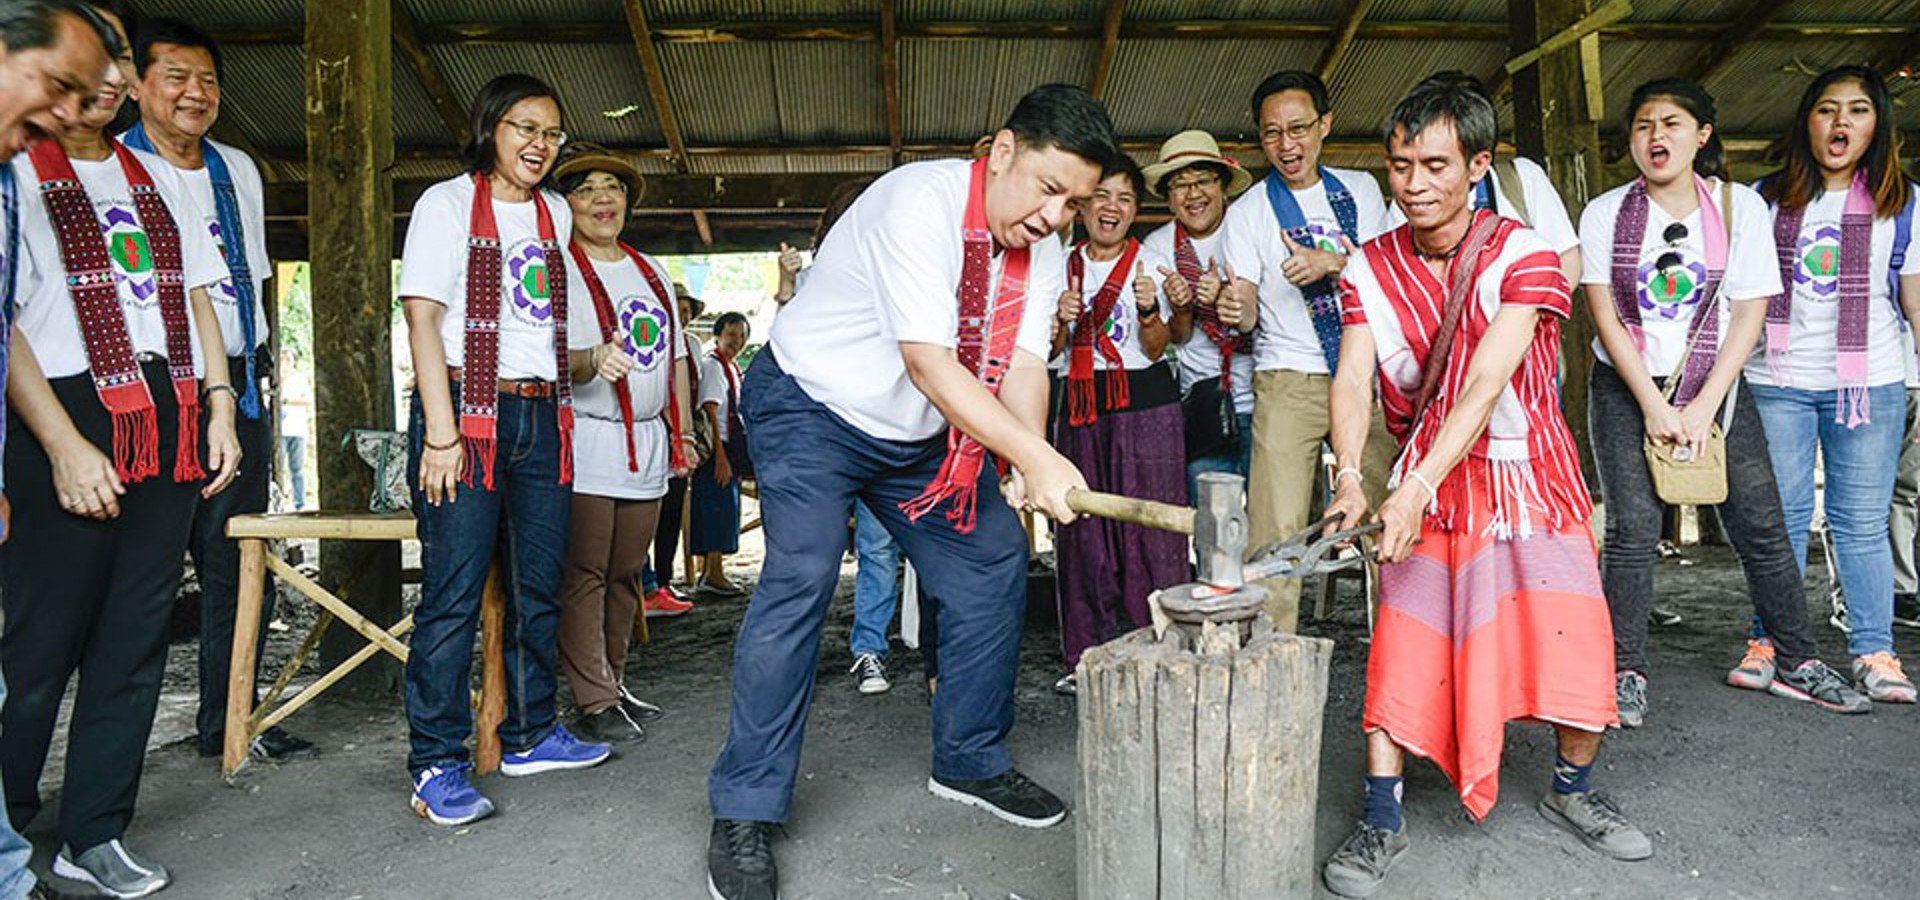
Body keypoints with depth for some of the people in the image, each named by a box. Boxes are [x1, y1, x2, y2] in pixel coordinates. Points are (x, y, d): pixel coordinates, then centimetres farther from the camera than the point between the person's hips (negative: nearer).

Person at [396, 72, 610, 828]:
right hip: (466, 406, -6)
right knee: (454, 592, -7)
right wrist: (441, 432, -16)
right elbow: (423, 317, -9)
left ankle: (530, 735, 23)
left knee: (540, 586, 10)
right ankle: (436, 767, 2)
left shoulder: (555, 213, 16)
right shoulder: (447, 203, -1)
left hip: (541, 416, 6)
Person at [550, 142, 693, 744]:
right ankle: (595, 704, -3)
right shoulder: (558, 270, -1)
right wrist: (594, 362, -33)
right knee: (585, 575, -7)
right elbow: (555, 359, -11)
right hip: (586, 444, -6)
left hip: (647, 444, 6)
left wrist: (682, 432, 18)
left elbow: (675, 357, 23)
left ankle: (614, 685, 21)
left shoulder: (653, 271, 18)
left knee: (626, 573, 11)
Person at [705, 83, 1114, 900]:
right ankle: (744, 814, -9)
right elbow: (929, 363, -36)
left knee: (993, 562, 4)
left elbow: (1022, 365, -13)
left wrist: (1026, 467, -32)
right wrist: (1036, 457, -41)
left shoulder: (1044, 249, -4)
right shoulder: (920, 201, -28)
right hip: (811, 406, -7)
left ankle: (969, 763, 22)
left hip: (924, 434, 8)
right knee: (802, 574, -22)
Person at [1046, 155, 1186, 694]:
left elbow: (1155, 350, -3)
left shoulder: (1149, 263, 3)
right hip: (1081, 405, 3)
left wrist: (1149, 311, -22)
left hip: (1144, 401, -3)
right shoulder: (1063, 266, 12)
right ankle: (1089, 655, 13)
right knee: (1083, 528, 3)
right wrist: (1061, 320, -8)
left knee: (1147, 525, -6)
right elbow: (1051, 350, 12)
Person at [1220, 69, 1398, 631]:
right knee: (1276, 529, -11)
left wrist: (1331, 262, -13)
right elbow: (1248, 313, -2)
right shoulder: (1247, 213, 6)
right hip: (1288, 379, -2)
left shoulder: (1360, 190, 14)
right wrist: (1235, 310, -26)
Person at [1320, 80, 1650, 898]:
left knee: (1577, 640, -4)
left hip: (1530, 472, -1)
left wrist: (1414, 491, -37)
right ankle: (1381, 821, 3)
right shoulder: (1370, 270, -4)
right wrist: (1350, 479, -34)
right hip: (1425, 480, 1)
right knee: (1402, 643, -8)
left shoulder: (1522, 256, -15)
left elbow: (1484, 385, -27)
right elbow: (1351, 381, -15)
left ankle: (1572, 791, 24)